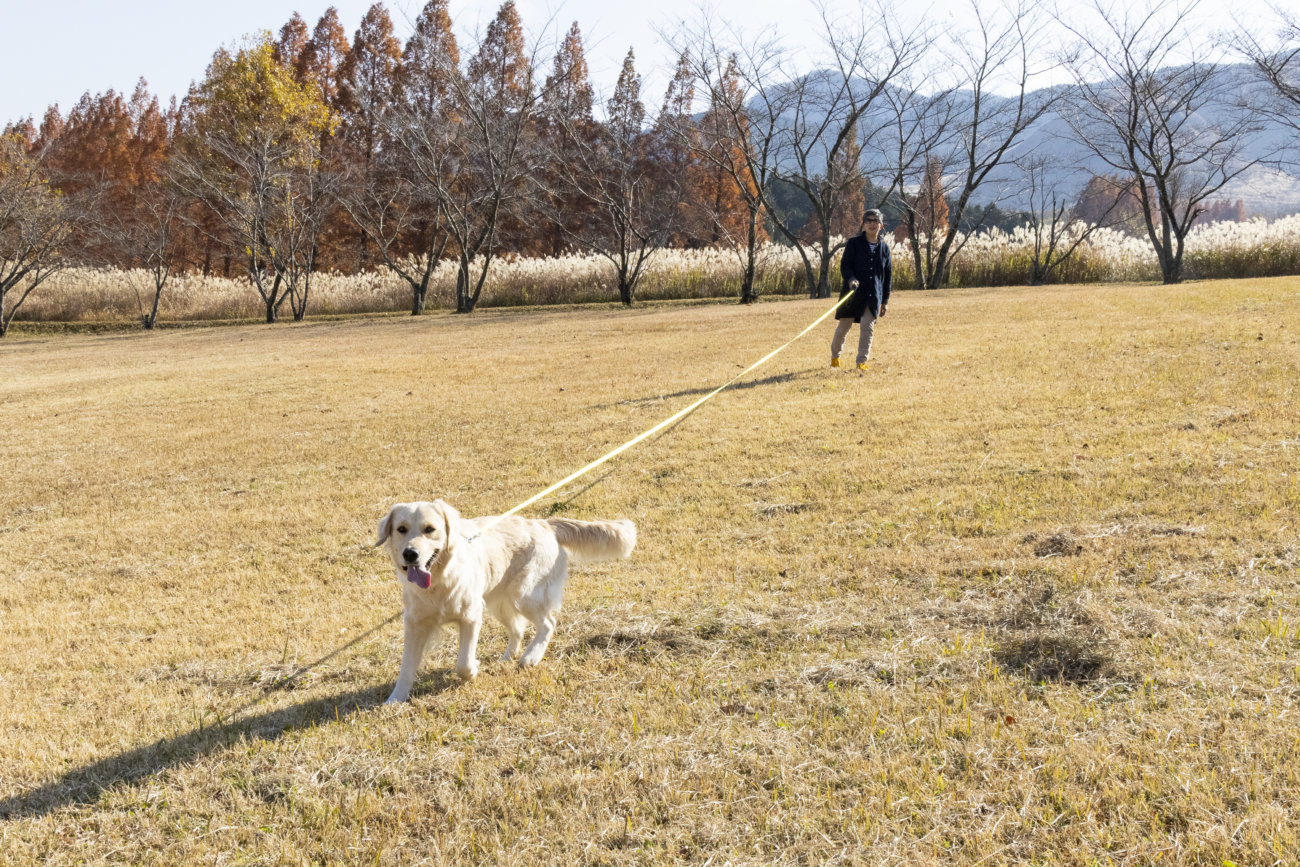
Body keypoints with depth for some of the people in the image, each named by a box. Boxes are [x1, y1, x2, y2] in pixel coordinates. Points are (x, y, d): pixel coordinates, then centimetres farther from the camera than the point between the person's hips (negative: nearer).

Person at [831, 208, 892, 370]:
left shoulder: (884, 248, 9)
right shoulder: (854, 243, 0)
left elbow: (888, 274, 14)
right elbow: (844, 265, -4)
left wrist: (885, 300, 11)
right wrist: (851, 280, -26)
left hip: (874, 295, 2)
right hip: (853, 293, -2)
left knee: (867, 327, -6)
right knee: (843, 327, 5)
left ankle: (862, 361, 3)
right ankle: (835, 356, 27)